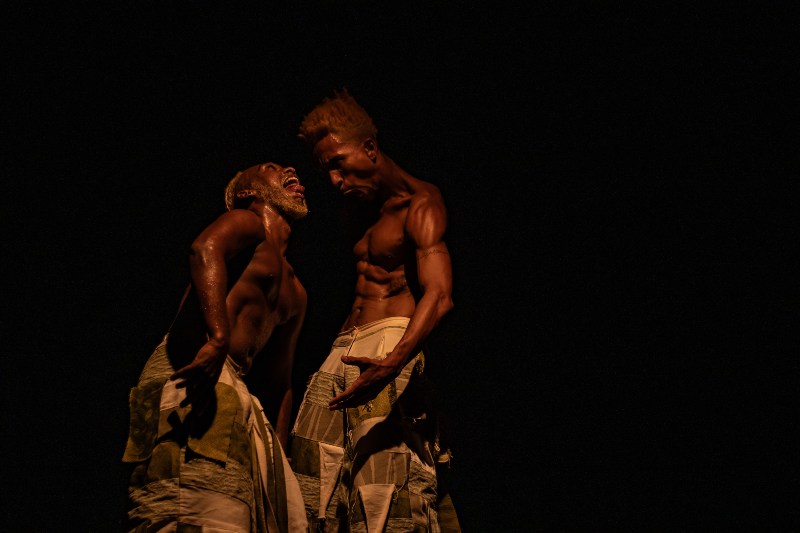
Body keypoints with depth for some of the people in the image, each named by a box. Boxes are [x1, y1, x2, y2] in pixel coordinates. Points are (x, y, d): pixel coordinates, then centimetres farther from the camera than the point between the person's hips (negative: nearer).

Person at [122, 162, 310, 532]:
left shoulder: (295, 293, 30)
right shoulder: (246, 223, 7)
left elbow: (281, 384, 30)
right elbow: (205, 249, -18)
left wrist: (279, 456, 21)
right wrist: (218, 337, -33)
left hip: (233, 388, 9)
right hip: (190, 372, -9)